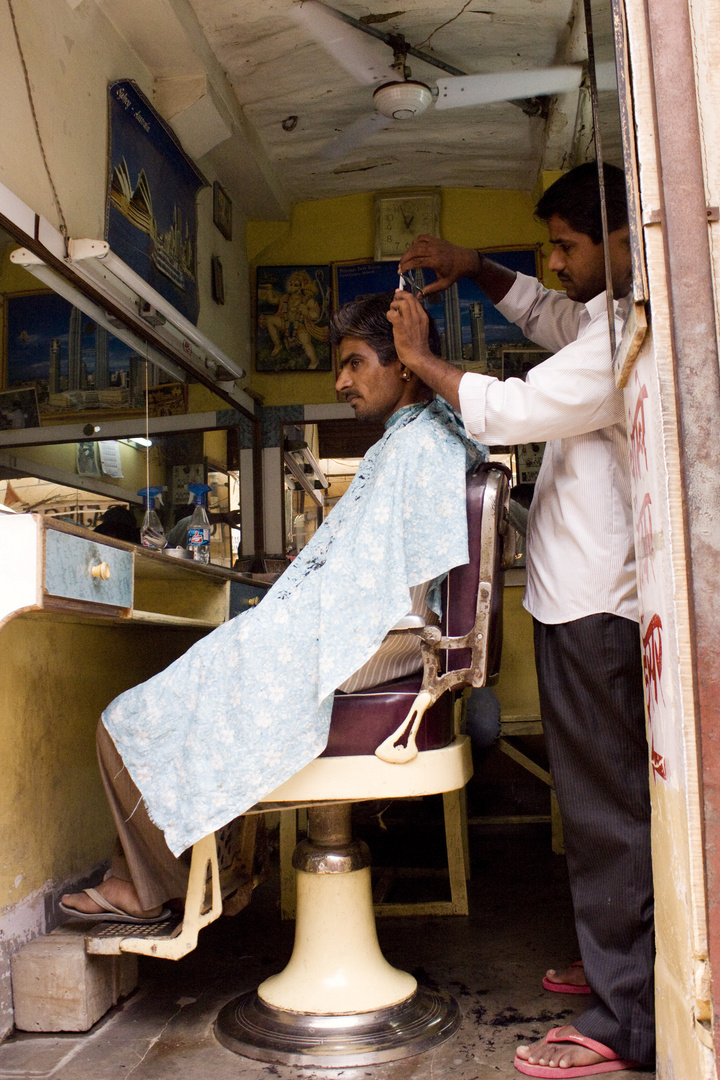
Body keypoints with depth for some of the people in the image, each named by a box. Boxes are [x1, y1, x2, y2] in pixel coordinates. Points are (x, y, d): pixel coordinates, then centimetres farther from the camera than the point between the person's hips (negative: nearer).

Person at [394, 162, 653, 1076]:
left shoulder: (629, 334, -16)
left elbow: (509, 411, -19)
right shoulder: (608, 316, 16)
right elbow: (544, 315, 33)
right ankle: (624, 965, 33)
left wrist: (416, 356, -5)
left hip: (592, 606, -11)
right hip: (591, 597, 11)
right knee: (612, 797, 18)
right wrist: (471, 270, 18)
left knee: (603, 807, -5)